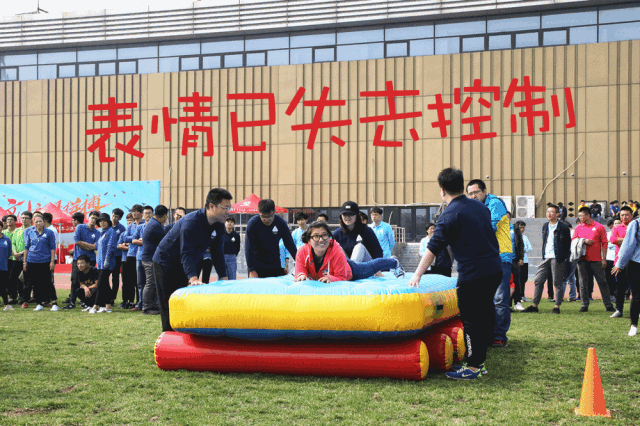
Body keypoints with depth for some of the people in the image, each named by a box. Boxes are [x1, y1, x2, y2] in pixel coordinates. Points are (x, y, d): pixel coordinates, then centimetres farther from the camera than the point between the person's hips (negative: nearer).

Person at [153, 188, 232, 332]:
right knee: (169, 307, -4)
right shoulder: (191, 222, -30)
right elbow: (186, 254, -37)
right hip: (166, 263, -8)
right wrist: (193, 278, -50)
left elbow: (217, 254, 0)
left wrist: (224, 278, -10)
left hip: (186, 266, 8)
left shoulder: (219, 226, -5)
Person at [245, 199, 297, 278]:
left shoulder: (281, 223, -4)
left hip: (275, 266, 3)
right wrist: (252, 270, -17)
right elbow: (248, 248, -13)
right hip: (257, 267, -3)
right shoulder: (252, 223, -13)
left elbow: (290, 245, 3)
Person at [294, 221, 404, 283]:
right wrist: (301, 275, -49)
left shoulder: (337, 253, -46)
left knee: (371, 267, 26)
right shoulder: (303, 251, -38)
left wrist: (330, 279, -58)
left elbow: (341, 277, -39)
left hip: (349, 270, -2)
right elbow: (300, 270, -26)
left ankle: (394, 262, 58)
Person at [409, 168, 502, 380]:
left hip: (473, 274, -8)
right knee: (484, 315, 15)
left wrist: (417, 275, -6)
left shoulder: (450, 215, -10)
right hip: (495, 269, 8)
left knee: (471, 319, 1)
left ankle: (473, 368, 6)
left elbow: (432, 249, -10)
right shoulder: (479, 206, 12)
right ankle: (480, 362, 24)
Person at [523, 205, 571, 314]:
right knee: (538, 281, 4)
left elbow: (568, 244, -1)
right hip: (546, 258, 6)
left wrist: (563, 257, -4)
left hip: (557, 259, -6)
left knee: (557, 283, 0)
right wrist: (543, 255, 13)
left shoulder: (563, 228, -5)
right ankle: (534, 305, 9)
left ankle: (557, 307, 7)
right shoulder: (545, 226, 14)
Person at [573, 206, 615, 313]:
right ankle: (584, 305, 8)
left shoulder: (599, 227, 1)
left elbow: (604, 243, 0)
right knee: (583, 283, 2)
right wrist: (584, 241, -11)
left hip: (596, 260, -3)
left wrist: (604, 258, -5)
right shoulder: (578, 228, 11)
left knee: (602, 282, 0)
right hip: (582, 259, 3)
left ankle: (608, 305, 6)